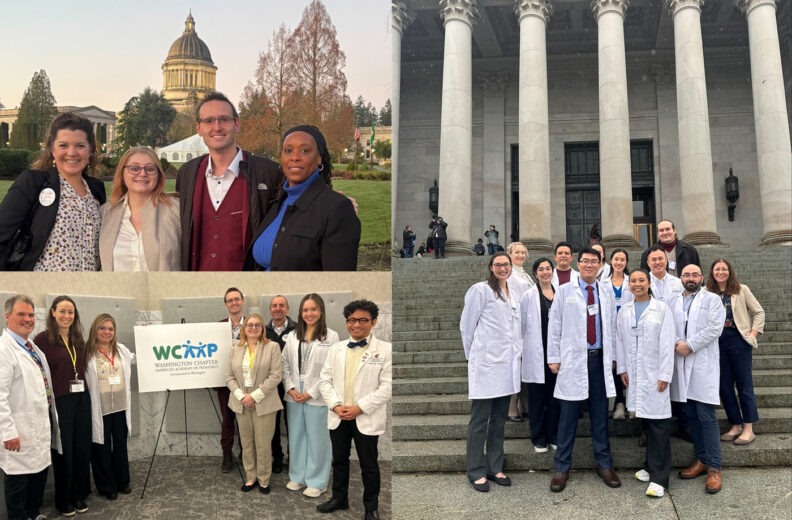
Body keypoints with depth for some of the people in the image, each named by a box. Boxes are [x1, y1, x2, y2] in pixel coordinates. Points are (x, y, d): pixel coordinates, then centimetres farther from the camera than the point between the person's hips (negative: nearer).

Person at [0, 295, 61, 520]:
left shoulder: (32, 347, 12)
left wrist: (51, 418, 21)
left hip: (41, 425, 9)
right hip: (20, 432, -9)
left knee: (40, 471, 18)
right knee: (19, 476, 4)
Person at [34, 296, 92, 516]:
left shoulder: (78, 339, 10)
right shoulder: (43, 339, -9)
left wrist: (85, 391, 7)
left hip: (81, 399, 5)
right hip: (59, 401, -5)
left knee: (82, 448, 11)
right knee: (63, 450, 5)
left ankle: (79, 495, 26)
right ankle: (63, 500, 22)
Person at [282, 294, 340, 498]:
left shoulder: (331, 337, -6)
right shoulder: (292, 336, 9)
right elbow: (285, 364, 9)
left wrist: (311, 392, -12)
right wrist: (290, 387, -4)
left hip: (317, 396, -4)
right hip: (294, 396, 5)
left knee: (317, 438, 3)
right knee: (296, 436, 13)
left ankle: (317, 482, 16)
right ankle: (298, 477, 28)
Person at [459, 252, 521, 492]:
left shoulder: (513, 294, 15)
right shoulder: (480, 290, -6)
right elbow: (466, 325, -3)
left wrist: (516, 352, 15)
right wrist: (474, 356, 1)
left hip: (508, 364, 7)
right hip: (486, 364, -7)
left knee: (499, 418, 12)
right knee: (480, 420, -1)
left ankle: (495, 468, 22)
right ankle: (476, 471, 9)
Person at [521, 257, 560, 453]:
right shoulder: (529, 296, -2)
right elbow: (522, 324, 1)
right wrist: (525, 347, -2)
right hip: (536, 352, -3)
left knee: (555, 396, 8)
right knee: (537, 397, 2)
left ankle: (553, 436, 20)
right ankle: (538, 439, 13)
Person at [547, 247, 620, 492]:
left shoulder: (607, 293, 12)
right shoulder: (564, 291, 2)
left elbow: (612, 326, 15)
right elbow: (554, 326, 1)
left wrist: (612, 356, 10)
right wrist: (553, 357, -3)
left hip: (600, 359, 3)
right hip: (573, 361, -3)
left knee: (600, 415, 9)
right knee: (569, 415, 0)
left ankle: (604, 464, 21)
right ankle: (562, 467, 10)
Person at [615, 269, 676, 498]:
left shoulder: (662, 309, -3)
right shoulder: (624, 311, 9)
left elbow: (667, 344, -6)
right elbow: (619, 341, 12)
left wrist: (665, 375, -11)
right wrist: (622, 369, 6)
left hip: (655, 374, -4)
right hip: (634, 375, 4)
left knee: (659, 424, -6)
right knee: (645, 422, 10)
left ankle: (659, 478, -3)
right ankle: (650, 466, 22)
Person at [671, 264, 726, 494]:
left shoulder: (712, 300, 4)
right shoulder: (674, 302, 15)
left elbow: (714, 328, -8)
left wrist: (690, 345, -12)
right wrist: (677, 343, -12)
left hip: (704, 365, -4)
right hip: (682, 365, 4)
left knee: (706, 416, -8)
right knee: (691, 415, 10)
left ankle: (714, 468, -2)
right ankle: (701, 460, 21)